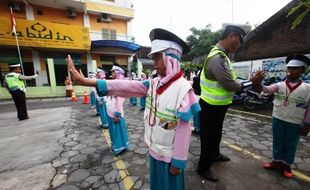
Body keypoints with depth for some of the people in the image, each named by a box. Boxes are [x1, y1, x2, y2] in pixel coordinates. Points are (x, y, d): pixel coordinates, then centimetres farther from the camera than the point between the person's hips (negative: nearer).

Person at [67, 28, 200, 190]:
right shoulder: (154, 83, -6)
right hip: (153, 149, 6)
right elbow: (127, 87, -12)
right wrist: (86, 81, -16)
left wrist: (178, 161, -12)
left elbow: (183, 130, -21)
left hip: (169, 155, -5)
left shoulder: (183, 89, -24)